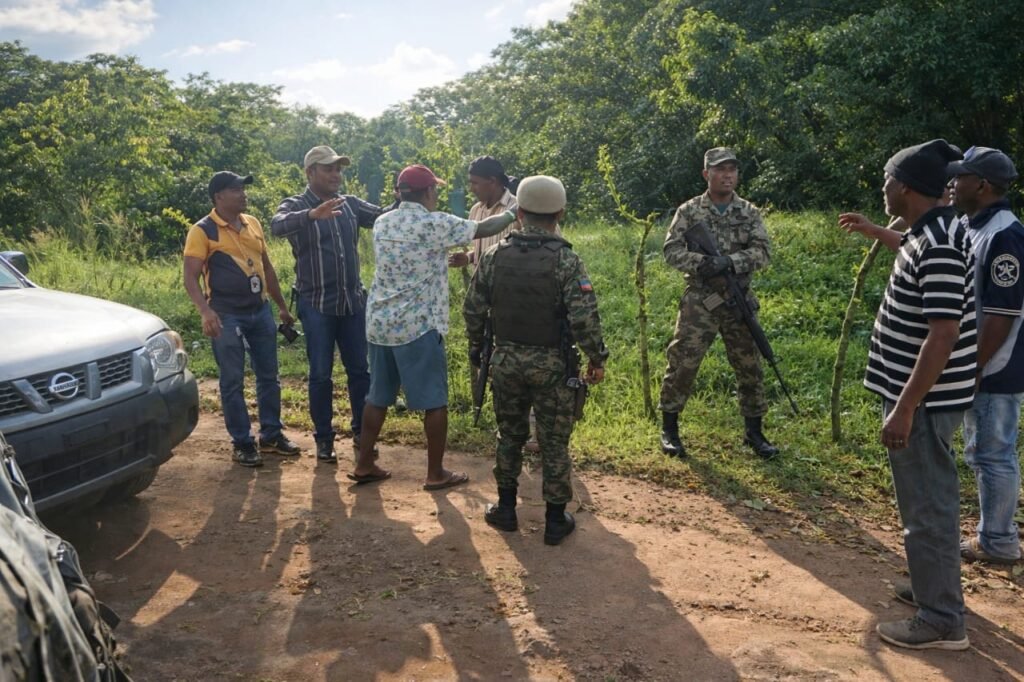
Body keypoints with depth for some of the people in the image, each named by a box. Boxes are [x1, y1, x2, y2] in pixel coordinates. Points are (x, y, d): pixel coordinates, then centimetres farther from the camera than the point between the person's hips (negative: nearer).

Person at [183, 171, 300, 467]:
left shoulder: (253, 224, 10)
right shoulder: (203, 231, -10)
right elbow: (190, 278, -14)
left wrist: (282, 306, 20)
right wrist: (205, 311, -30)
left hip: (260, 311, 6)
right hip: (227, 317, -6)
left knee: (268, 377, 12)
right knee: (232, 382, 2)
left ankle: (271, 435, 24)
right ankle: (242, 443, 13)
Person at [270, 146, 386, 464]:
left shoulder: (350, 203, 6)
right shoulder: (295, 205, -8)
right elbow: (277, 226, -29)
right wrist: (313, 214, -47)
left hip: (353, 301, 4)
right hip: (316, 305, -4)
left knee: (359, 370, 10)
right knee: (321, 374, 4)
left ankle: (361, 431, 25)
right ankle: (323, 438, 17)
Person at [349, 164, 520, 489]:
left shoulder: (382, 223, 9)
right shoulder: (434, 223, -11)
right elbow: (483, 229, -3)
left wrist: (448, 258, 29)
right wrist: (512, 214, 14)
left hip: (379, 323, 7)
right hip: (418, 326, -7)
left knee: (378, 396, 16)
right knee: (435, 401, 5)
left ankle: (364, 465, 24)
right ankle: (436, 474, 12)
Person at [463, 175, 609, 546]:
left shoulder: (495, 255, -2)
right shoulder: (566, 260, -13)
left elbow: (473, 308, 3)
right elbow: (584, 317, -17)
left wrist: (476, 347, 18)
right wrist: (597, 358, -4)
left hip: (506, 360, 3)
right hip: (551, 365, -3)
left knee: (509, 434, 18)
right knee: (554, 442, 8)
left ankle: (505, 509, 27)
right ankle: (556, 520, 17)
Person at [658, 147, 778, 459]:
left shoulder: (750, 213, 5)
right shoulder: (689, 211, 0)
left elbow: (762, 252, -5)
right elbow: (671, 250, -6)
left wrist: (729, 262, -21)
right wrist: (701, 262, -23)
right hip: (699, 303, -2)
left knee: (749, 368, 8)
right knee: (682, 364, -1)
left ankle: (754, 432, 22)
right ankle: (669, 429, 15)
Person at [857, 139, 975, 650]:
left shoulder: (938, 247, -24)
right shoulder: (929, 233, 7)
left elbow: (943, 337, -28)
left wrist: (904, 408, -27)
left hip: (925, 399, -10)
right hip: (926, 393, 10)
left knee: (926, 505, -1)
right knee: (930, 498, 22)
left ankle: (941, 622, 11)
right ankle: (936, 585, 38)